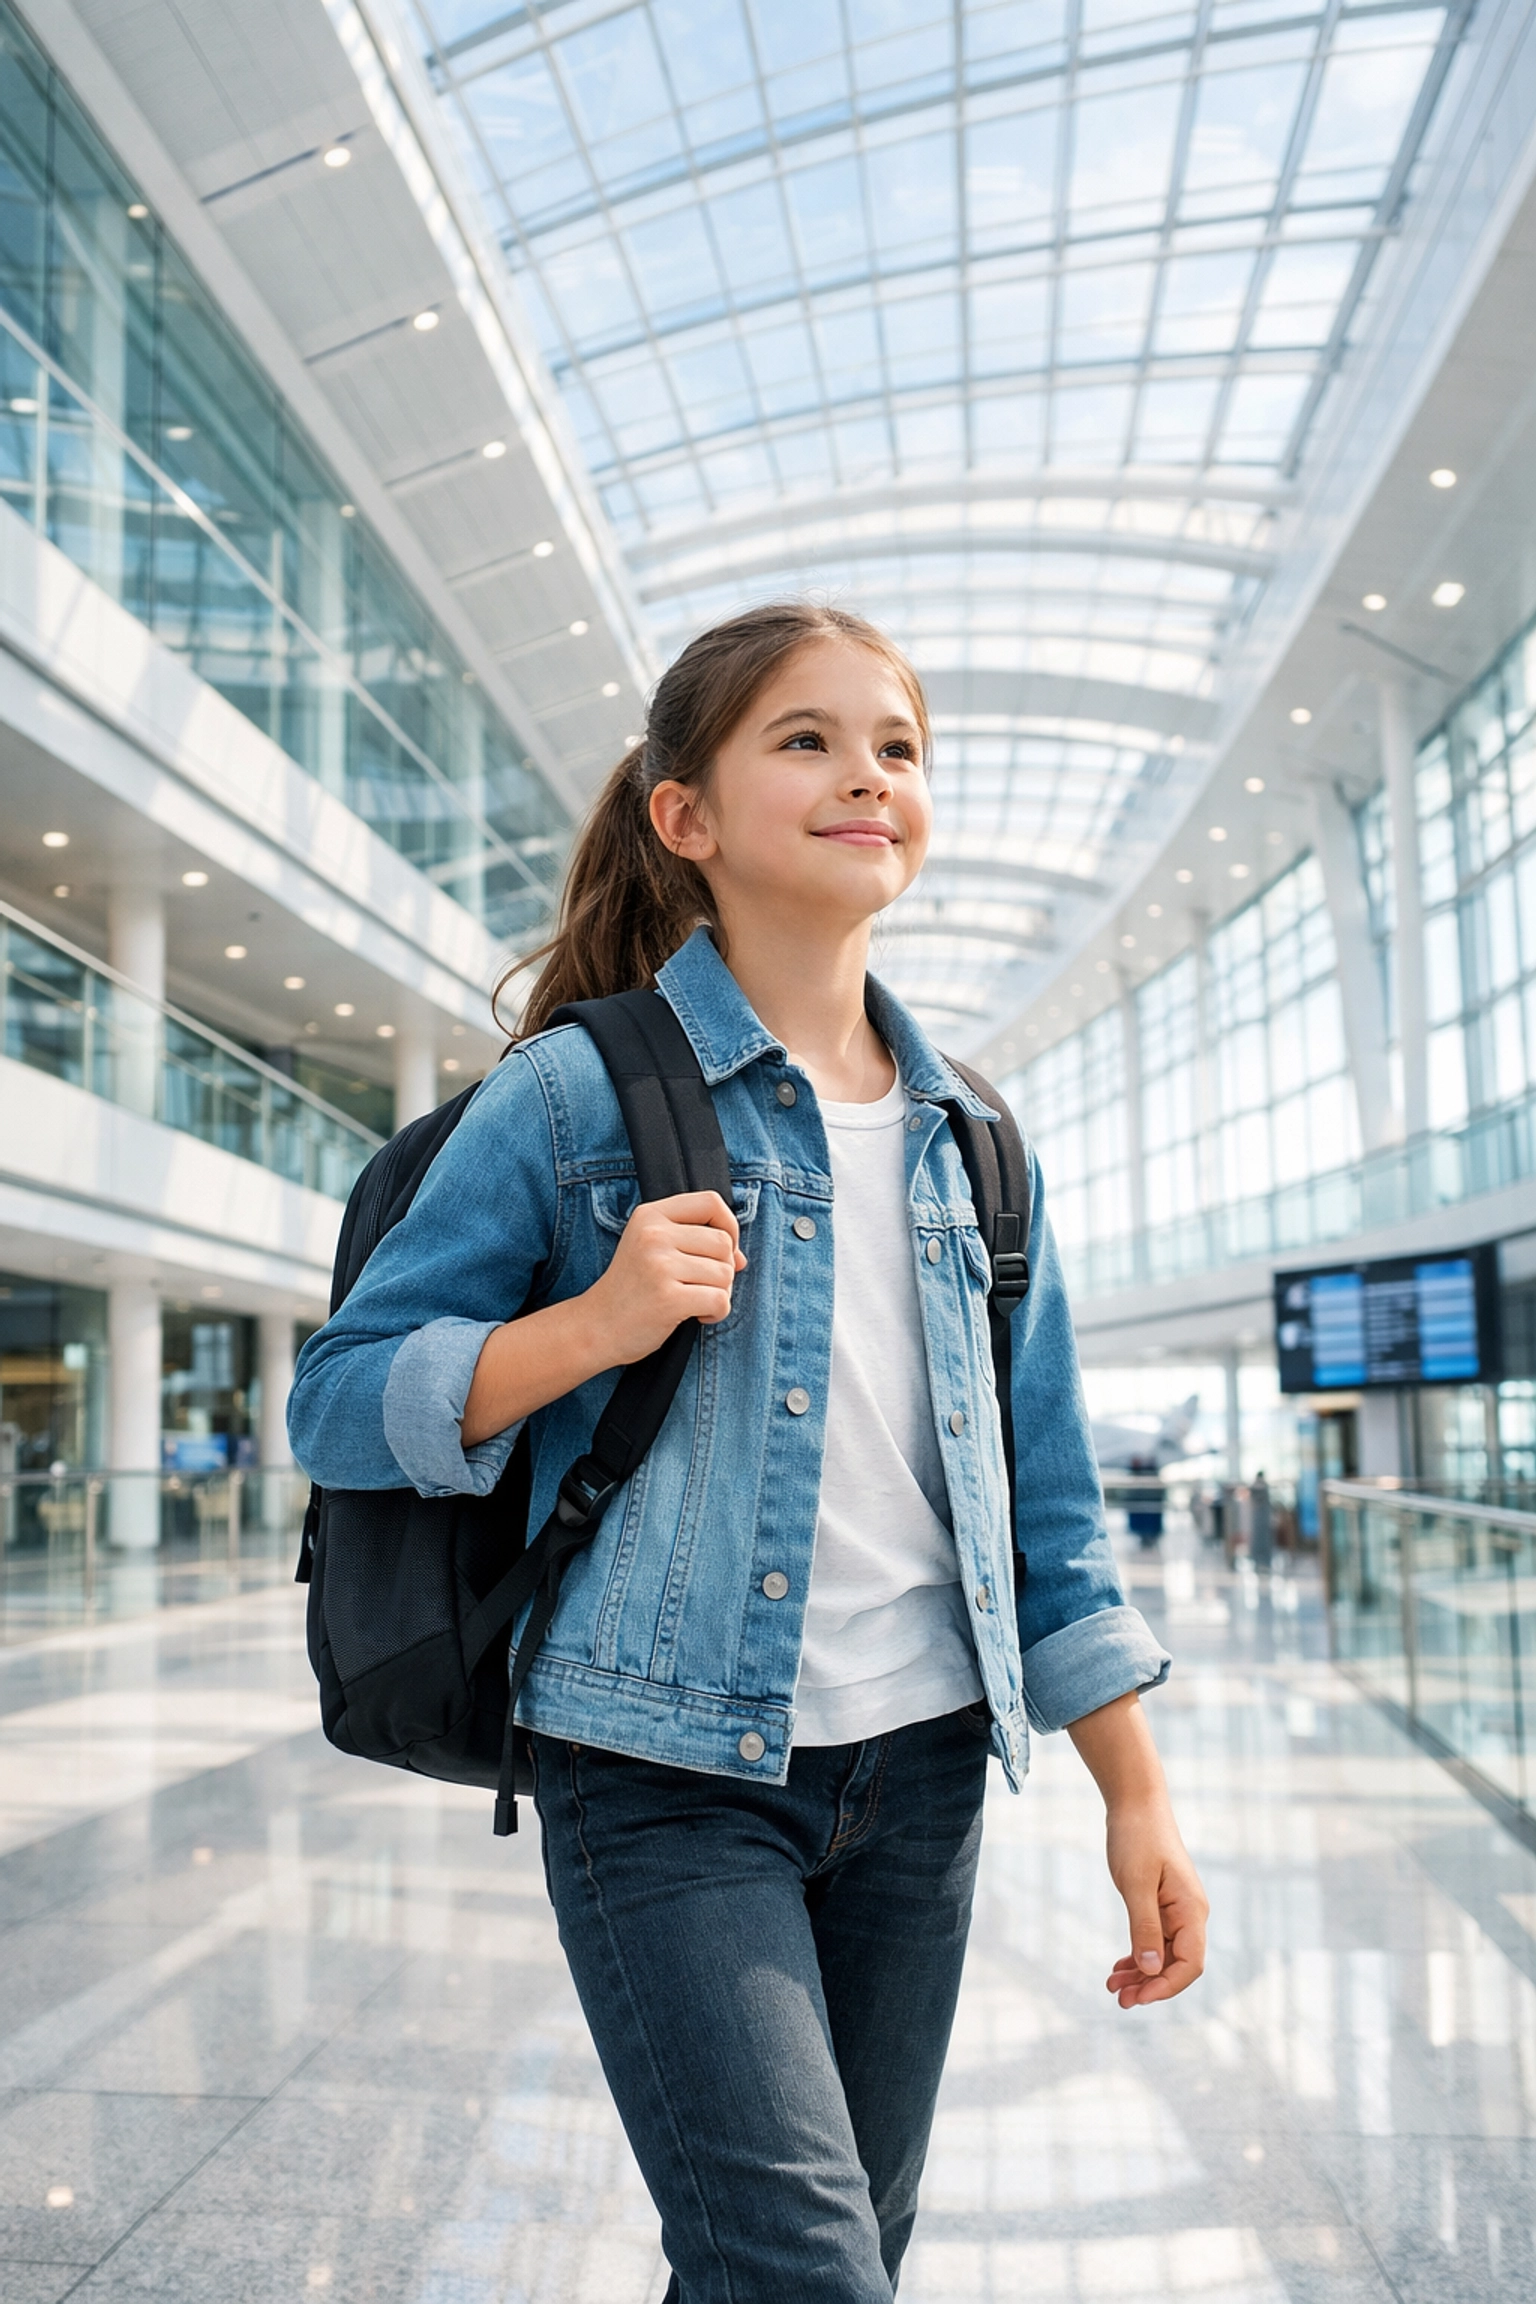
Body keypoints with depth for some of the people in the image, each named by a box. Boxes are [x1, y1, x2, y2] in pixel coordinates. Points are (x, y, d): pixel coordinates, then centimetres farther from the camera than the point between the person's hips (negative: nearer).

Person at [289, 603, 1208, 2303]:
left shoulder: (967, 1140, 10)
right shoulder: (578, 1093, -5)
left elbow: (1044, 1497, 13)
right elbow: (336, 1404, -4)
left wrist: (1137, 1794, 9)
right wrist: (591, 1324, -19)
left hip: (915, 1773, 5)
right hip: (668, 1774, -5)